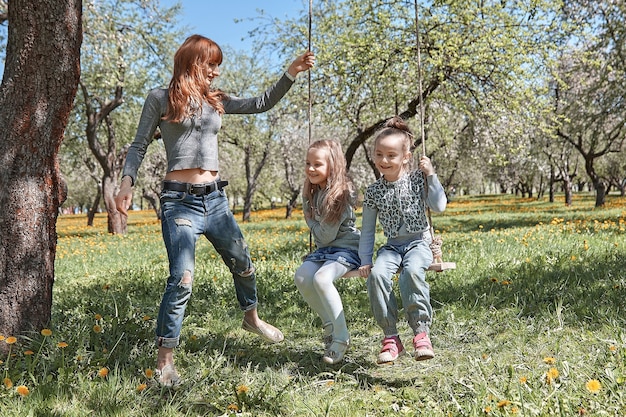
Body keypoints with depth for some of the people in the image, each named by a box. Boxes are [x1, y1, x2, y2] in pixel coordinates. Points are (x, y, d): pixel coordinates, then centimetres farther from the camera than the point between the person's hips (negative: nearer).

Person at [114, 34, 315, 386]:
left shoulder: (216, 101, 14)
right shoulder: (160, 99, 2)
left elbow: (262, 104, 13)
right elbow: (139, 146, 2)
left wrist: (292, 72, 4)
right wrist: (127, 181, -13)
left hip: (215, 199, 6)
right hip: (180, 200, -5)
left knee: (243, 263, 17)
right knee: (182, 279, -15)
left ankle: (252, 318, 45)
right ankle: (165, 360, -4)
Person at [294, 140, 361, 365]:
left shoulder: (341, 194, -18)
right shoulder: (311, 192, 7)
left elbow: (326, 234, -18)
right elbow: (311, 222, 19)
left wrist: (313, 223, -2)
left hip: (347, 247, -7)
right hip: (324, 249, 8)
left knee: (321, 278, -31)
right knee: (301, 276, -18)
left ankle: (340, 337, -16)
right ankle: (330, 325, -1)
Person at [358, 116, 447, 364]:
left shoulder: (417, 179, 1)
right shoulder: (374, 192, 4)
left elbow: (439, 206, -7)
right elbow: (367, 230, 8)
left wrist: (431, 175, -9)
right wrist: (365, 261, 0)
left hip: (418, 243, -2)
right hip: (391, 246, 2)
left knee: (412, 271, -36)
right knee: (377, 274, -29)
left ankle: (421, 332, -27)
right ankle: (390, 337, -21)